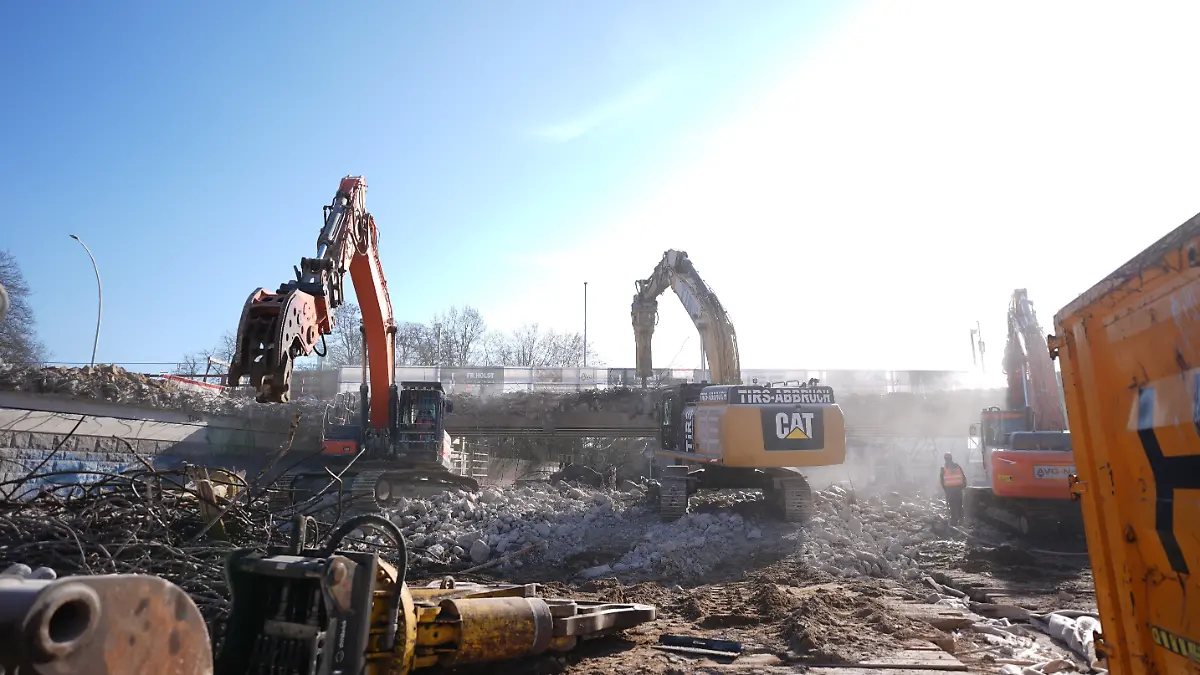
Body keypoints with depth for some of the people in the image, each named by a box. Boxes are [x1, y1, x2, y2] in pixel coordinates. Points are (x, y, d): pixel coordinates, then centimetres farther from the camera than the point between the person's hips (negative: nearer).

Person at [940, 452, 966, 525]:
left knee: (952, 506, 1)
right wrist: (963, 486, 15)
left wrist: (945, 488, 10)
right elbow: (963, 477, 6)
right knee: (959, 505, 14)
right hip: (958, 488, 3)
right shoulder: (958, 467, 6)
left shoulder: (944, 469, -2)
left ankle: (954, 521, -2)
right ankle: (960, 520, 17)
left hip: (949, 489, -3)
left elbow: (942, 480, -2)